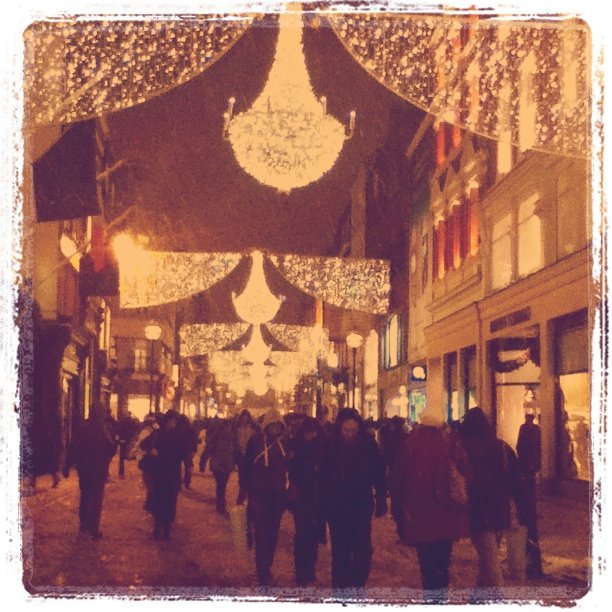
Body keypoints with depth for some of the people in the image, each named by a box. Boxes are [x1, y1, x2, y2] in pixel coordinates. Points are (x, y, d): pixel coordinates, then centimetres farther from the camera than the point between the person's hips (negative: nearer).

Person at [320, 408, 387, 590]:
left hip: (362, 507, -1)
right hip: (336, 507, 1)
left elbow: (379, 474, -1)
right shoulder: (330, 445, -5)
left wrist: (381, 501, -2)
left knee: (363, 551, -6)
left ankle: (358, 585, 13)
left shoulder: (368, 444, -7)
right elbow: (323, 477, 0)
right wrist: (322, 504, 1)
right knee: (340, 553, 8)